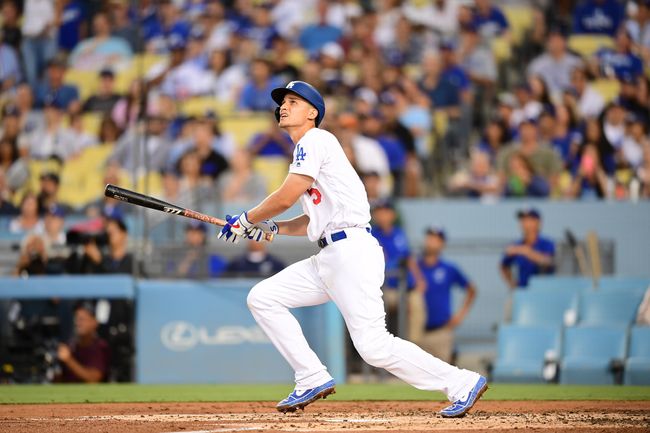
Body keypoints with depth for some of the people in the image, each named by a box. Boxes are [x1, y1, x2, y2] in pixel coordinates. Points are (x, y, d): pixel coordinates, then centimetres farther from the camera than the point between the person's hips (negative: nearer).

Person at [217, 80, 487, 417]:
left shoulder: (315, 140, -5)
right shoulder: (306, 151, 23)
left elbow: (285, 198, -11)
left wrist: (246, 220, 3)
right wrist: (270, 228, 16)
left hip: (353, 251, -10)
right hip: (328, 258, 10)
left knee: (373, 345, -16)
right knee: (262, 298, 5)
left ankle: (462, 384, -7)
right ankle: (313, 379, 5)